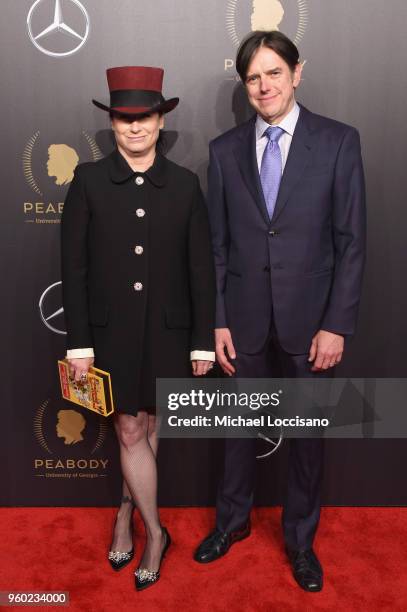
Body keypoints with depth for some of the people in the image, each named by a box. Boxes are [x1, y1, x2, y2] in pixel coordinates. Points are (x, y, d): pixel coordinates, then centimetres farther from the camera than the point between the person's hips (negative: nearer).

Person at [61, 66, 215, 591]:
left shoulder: (185, 185, 0)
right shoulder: (88, 181, -3)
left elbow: (201, 268, 1)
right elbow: (73, 266, -3)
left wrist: (203, 342, -1)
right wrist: (78, 342, -6)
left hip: (168, 330, 1)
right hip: (111, 330, -1)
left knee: (148, 428, 15)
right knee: (130, 432, 5)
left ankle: (124, 514, 39)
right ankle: (154, 532, 25)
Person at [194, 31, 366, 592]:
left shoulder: (338, 141, -4)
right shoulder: (225, 150, 3)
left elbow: (351, 241, -5)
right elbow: (217, 244, 4)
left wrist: (337, 325, -10)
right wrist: (217, 320, 0)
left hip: (309, 319, -1)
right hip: (246, 319, 2)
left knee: (308, 433, 13)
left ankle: (300, 539, 35)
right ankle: (233, 520, 41)